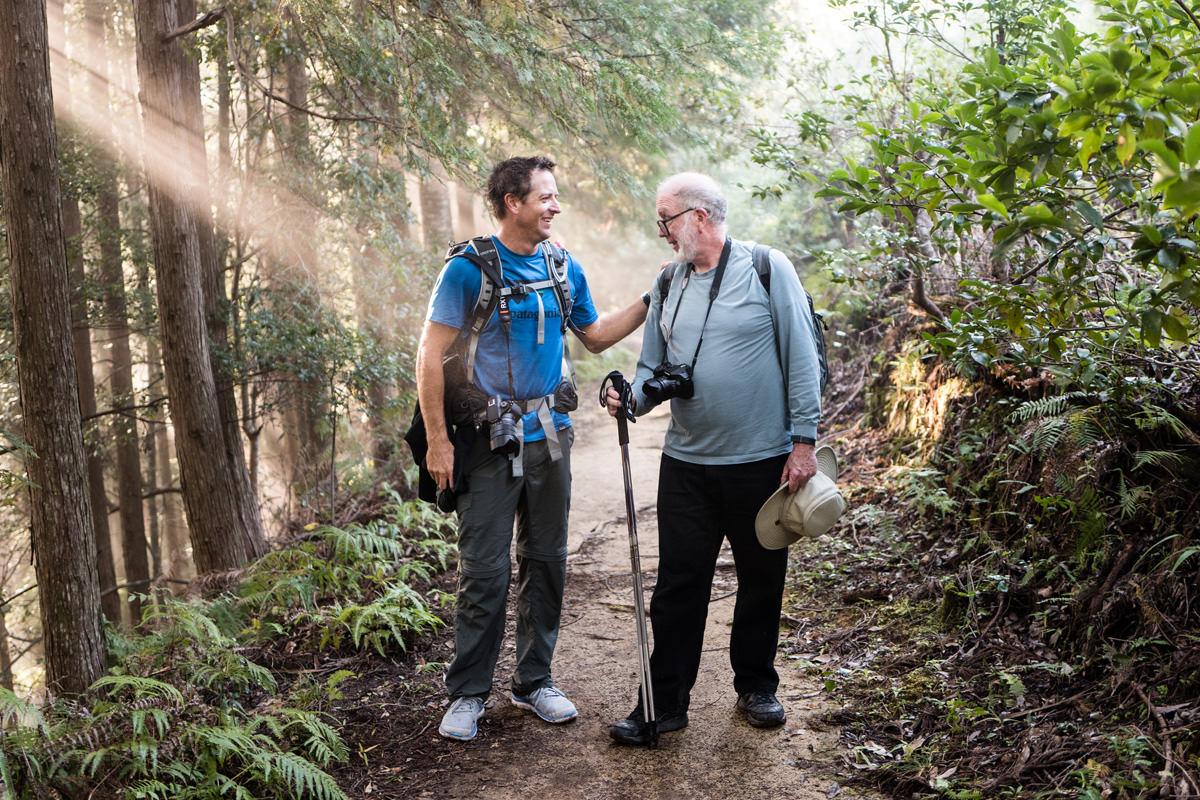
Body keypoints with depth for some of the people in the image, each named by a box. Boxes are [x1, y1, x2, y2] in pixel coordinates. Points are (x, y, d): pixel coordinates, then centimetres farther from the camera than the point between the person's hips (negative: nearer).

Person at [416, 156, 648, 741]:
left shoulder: (563, 268, 8)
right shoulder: (469, 269, -8)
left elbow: (595, 336, 19)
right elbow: (431, 356, -9)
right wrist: (438, 440, -13)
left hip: (550, 435, 5)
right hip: (490, 438, -5)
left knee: (546, 561, 11)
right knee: (484, 571, -3)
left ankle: (534, 681, 25)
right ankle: (467, 693, 12)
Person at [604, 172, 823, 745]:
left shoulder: (768, 269, -5)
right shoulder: (667, 285, 9)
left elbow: (802, 359, -5)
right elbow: (653, 367, 13)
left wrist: (804, 440, -8)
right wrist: (632, 397, -9)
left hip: (763, 460, -3)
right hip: (687, 463, 3)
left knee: (761, 581, 12)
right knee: (677, 584, 3)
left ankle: (756, 686, 30)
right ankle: (665, 701, 13)